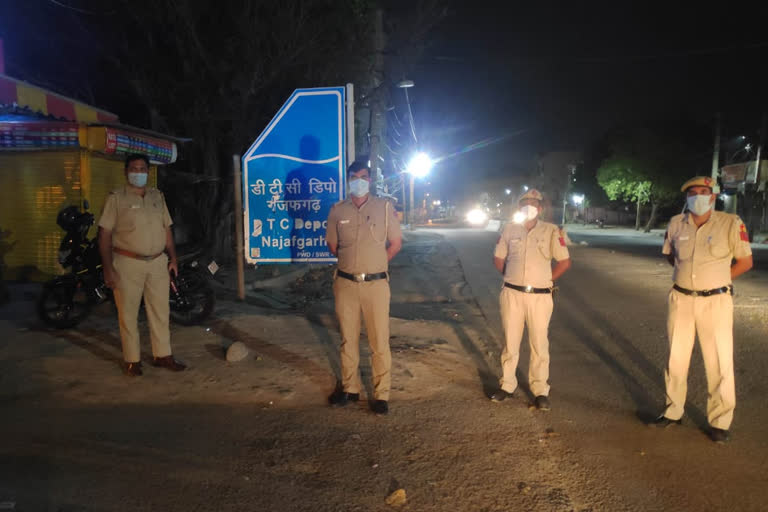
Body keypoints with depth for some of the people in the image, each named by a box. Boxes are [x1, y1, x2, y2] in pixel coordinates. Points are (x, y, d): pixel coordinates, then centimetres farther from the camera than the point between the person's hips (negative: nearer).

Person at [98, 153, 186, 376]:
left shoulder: (158, 196, 11)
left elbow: (167, 229, 15)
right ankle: (132, 360, 15)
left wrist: (173, 258, 7)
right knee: (128, 314, 3)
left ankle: (163, 355, 21)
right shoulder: (116, 197, -4)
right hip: (128, 264, -4)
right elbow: (104, 234, -7)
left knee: (160, 312, 10)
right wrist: (108, 268, -13)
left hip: (158, 262, 4)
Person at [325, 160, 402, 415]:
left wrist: (375, 264, 7)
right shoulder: (337, 210, 4)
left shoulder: (384, 207, 0)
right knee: (348, 339, 12)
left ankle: (382, 394, 13)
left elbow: (396, 243, 6)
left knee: (379, 341, 2)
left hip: (375, 283, -2)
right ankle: (349, 388, 27)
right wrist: (352, 263, 12)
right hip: (345, 283, 2)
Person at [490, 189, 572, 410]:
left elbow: (565, 262, 1)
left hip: (539, 297, -2)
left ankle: (540, 391, 18)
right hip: (512, 294, 2)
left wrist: (546, 280, 5)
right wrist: (511, 277, 10)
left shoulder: (551, 231, -3)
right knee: (510, 342, 11)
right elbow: (498, 258, 14)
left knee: (539, 345, 6)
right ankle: (507, 385, 24)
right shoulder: (509, 229, 3)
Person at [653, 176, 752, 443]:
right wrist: (690, 275, 9)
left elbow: (745, 261, 0)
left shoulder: (731, 223, -8)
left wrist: (716, 280, -1)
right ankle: (673, 411, 28)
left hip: (715, 301, -3)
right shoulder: (676, 224, 1)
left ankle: (720, 422, 16)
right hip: (681, 299, 3)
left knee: (720, 363, 2)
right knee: (676, 359, 12)